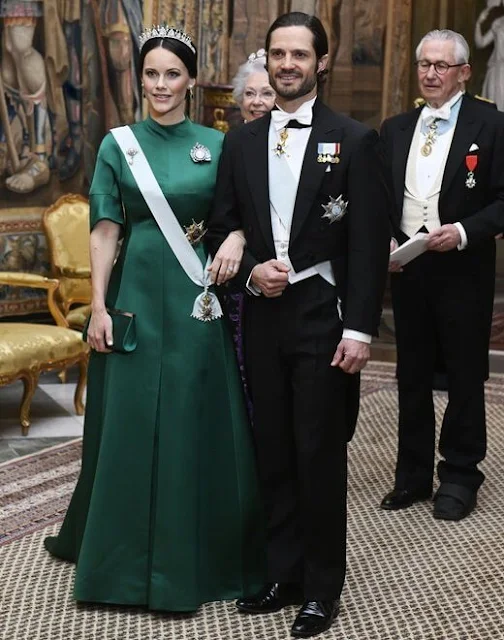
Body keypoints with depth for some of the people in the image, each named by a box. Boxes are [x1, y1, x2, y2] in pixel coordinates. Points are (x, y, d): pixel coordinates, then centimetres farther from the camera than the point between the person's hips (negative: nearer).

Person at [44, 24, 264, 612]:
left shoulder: (215, 145, 5)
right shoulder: (118, 144, 3)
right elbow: (104, 231, 0)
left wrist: (231, 240, -16)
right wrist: (99, 308, -7)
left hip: (196, 300, 1)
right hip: (136, 296, 0)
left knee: (193, 425, 5)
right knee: (129, 424, 5)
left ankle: (191, 557, 20)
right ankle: (125, 557, 22)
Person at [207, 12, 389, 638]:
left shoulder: (353, 139, -3)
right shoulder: (240, 142, 9)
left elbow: (370, 241, -7)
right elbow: (221, 227, 12)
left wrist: (358, 328, -13)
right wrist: (250, 271, -8)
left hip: (324, 316, -4)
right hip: (262, 317, 4)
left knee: (320, 454, 1)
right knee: (273, 452, 11)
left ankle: (322, 587, 15)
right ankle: (282, 573, 24)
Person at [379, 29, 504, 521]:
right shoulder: (395, 129, 10)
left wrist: (464, 232, -20)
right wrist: (385, 240, -5)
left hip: (463, 271, -4)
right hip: (406, 270, 5)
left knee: (465, 377, 5)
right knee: (411, 377, 12)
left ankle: (459, 476, 17)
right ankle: (413, 475, 22)